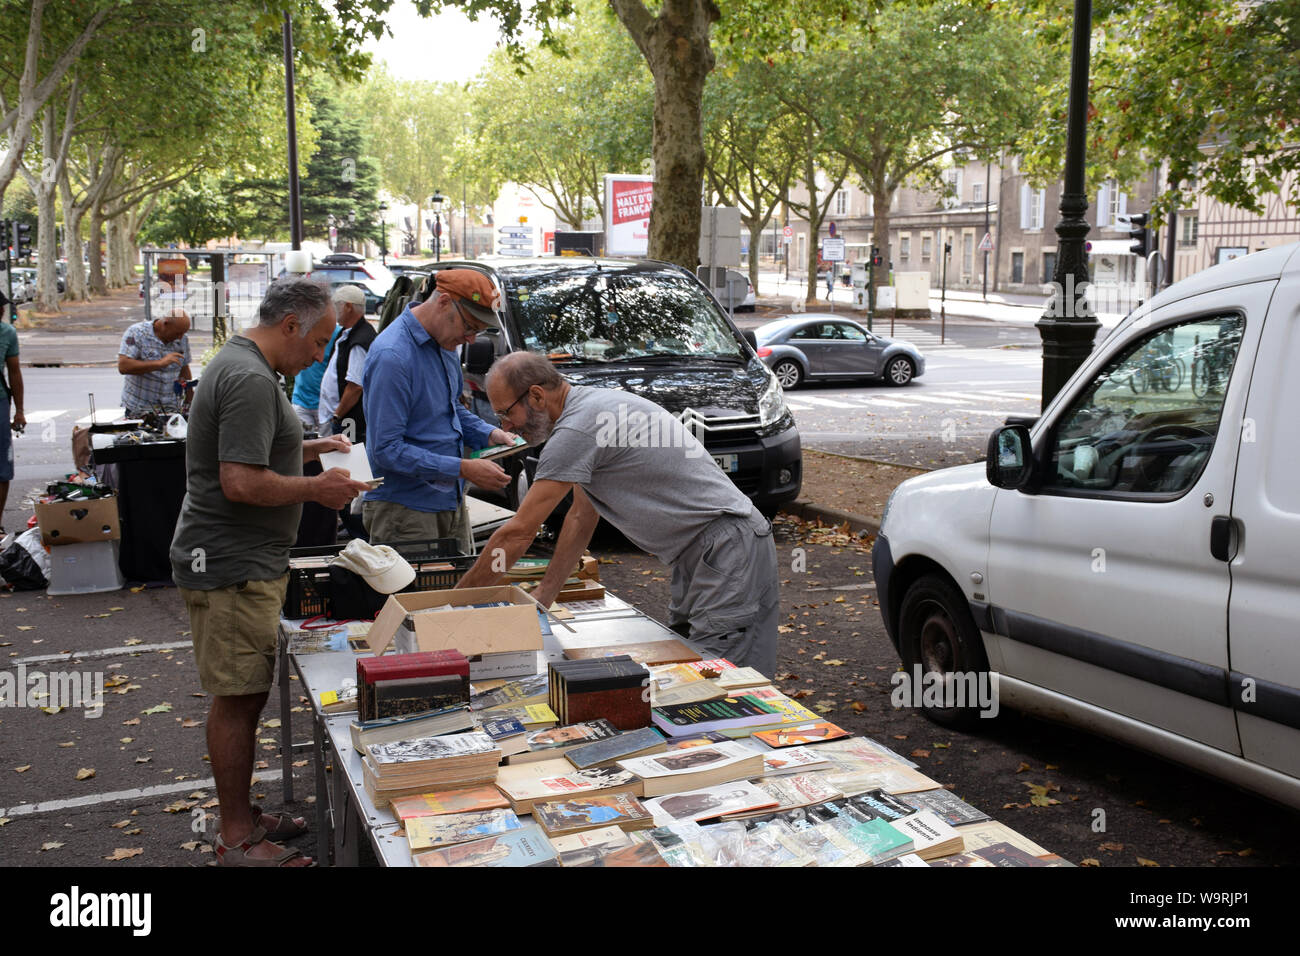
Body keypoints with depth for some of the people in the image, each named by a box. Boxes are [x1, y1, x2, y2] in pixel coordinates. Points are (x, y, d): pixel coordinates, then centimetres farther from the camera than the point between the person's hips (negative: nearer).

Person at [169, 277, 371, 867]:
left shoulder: (237, 364, 15)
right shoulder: (251, 380, -20)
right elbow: (241, 483, -26)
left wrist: (302, 451, 17)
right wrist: (316, 488, -15)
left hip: (241, 561, 11)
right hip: (233, 568, -11)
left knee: (243, 696, 16)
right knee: (236, 700, -2)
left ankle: (241, 818, 27)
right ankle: (237, 840, 8)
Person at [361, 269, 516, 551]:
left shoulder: (444, 342, 7)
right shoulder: (392, 356, -21)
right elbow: (386, 450, -24)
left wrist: (489, 434, 4)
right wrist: (464, 469, -25)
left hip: (451, 501, 9)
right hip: (406, 509, -8)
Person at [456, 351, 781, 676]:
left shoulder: (576, 430, -18)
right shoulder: (590, 405, 14)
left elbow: (518, 533, -14)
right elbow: (582, 516, 21)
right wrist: (543, 595, 19)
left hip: (729, 550, -10)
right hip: (697, 555, 10)